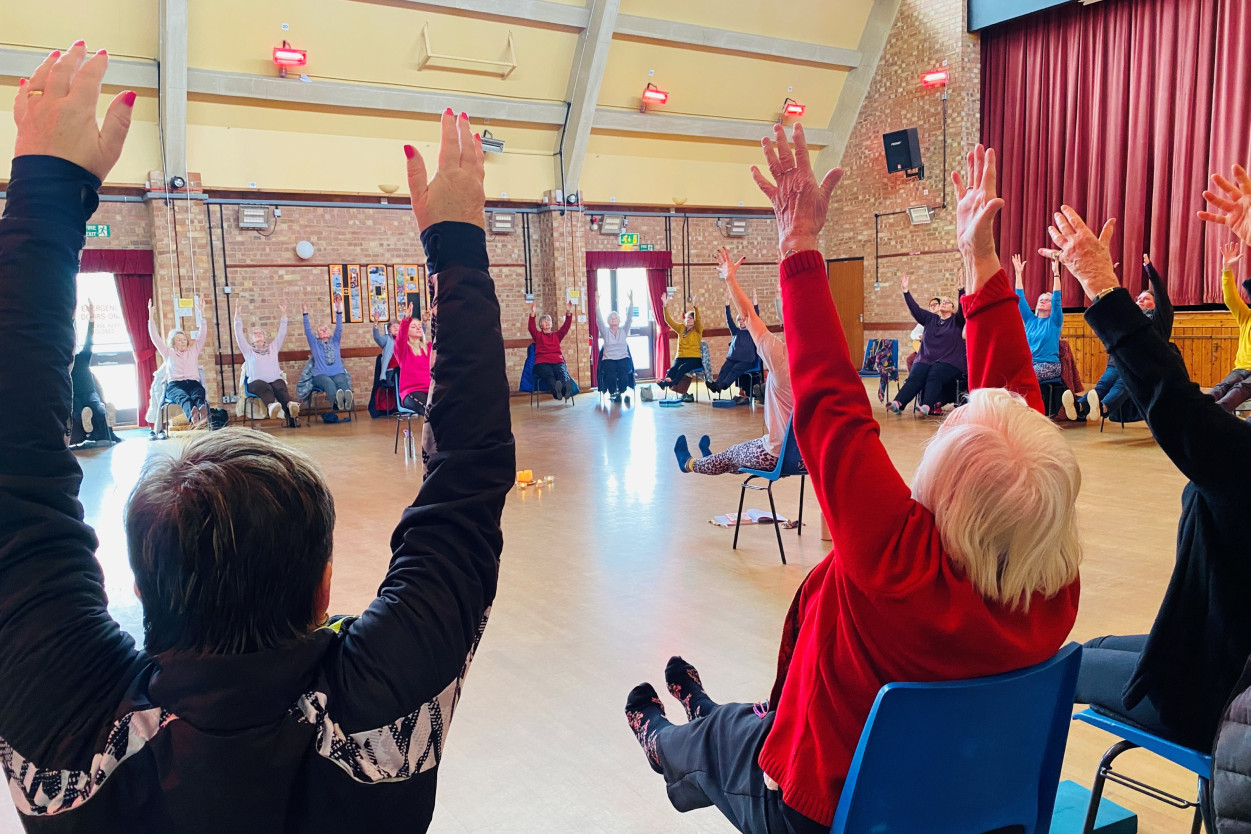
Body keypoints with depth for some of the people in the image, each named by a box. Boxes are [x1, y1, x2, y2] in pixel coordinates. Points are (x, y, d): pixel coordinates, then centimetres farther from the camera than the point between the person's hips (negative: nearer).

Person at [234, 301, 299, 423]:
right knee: (265, 387, -39)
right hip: (256, 382, -2)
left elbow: (281, 333, 22)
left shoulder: (273, 347, 30)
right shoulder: (248, 350, 24)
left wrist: (284, 314, 13)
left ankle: (290, 405, -69)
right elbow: (239, 335, 13)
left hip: (275, 380, 2)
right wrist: (237, 316, 2)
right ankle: (271, 405, -73)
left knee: (280, 388, -35)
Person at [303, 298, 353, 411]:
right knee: (329, 384, -38)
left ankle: (348, 400, -68)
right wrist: (305, 313, 0)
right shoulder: (315, 343, 19)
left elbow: (339, 328, 13)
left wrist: (339, 310, 2)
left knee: (342, 383, -35)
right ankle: (338, 401, -69)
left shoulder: (335, 342, 23)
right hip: (321, 375, -1)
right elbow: (307, 331, 8)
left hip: (337, 373, 1)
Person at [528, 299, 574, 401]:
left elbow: (566, 327, 15)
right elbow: (531, 328, 3)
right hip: (542, 362, -2)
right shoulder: (538, 335, 22)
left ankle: (565, 389, -69)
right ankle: (556, 391, -70)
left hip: (557, 361, 2)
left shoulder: (556, 335, 29)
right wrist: (533, 314, -13)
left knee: (562, 374, -35)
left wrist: (569, 313, 0)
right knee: (549, 375, -37)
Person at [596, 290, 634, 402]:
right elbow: (599, 320, -5)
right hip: (608, 359, -1)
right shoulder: (605, 331, 9)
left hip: (623, 358, 1)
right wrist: (597, 305, -19)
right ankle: (613, 393, -1)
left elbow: (629, 318, 0)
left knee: (623, 376, -29)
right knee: (611, 376, -30)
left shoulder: (624, 330, 12)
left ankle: (621, 392, 1)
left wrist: (631, 302, -12)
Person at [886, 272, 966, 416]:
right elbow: (915, 309, 10)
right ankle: (897, 403, -44)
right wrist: (906, 291, -1)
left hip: (950, 362, -3)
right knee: (914, 377, -24)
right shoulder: (930, 319, 19)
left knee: (934, 376, -33)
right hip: (926, 359, 3)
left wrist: (961, 289, -24)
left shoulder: (957, 321, 10)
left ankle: (927, 406, -51)